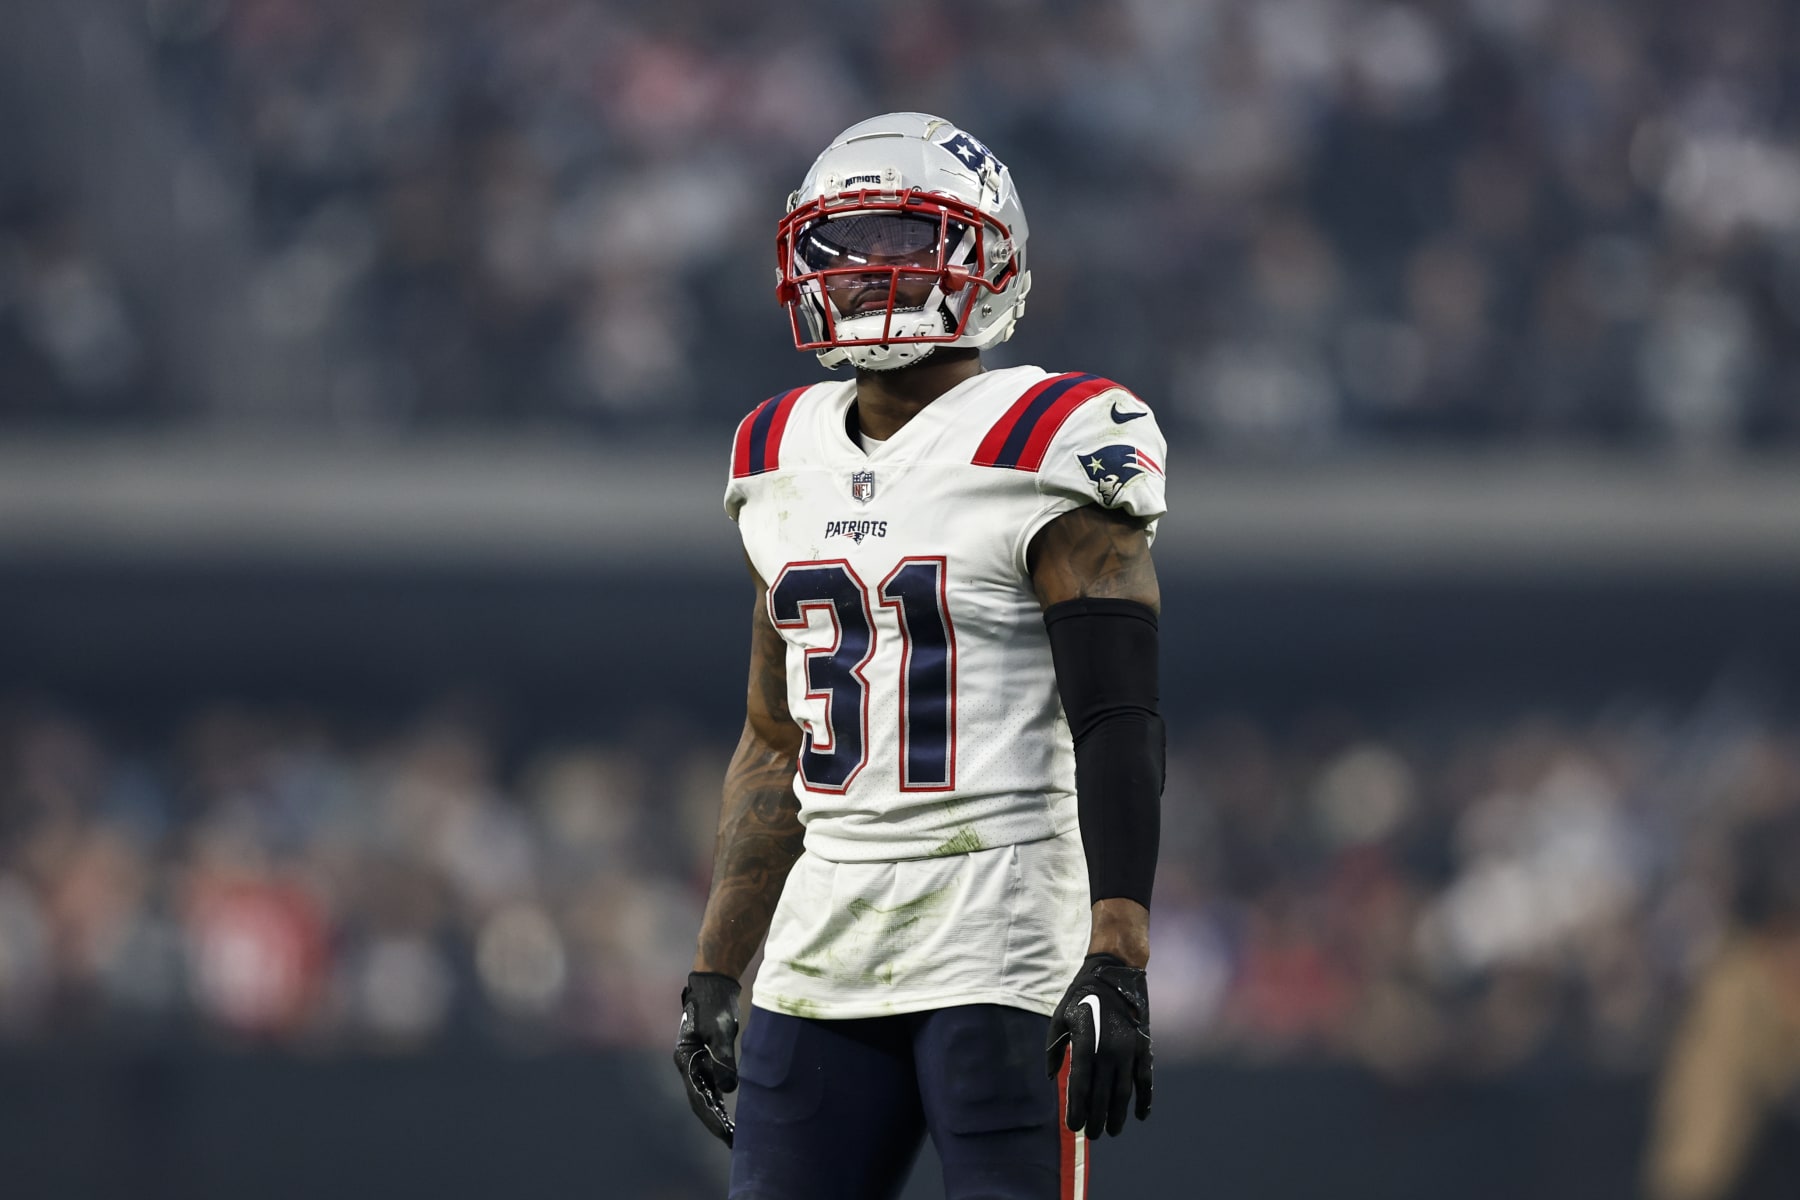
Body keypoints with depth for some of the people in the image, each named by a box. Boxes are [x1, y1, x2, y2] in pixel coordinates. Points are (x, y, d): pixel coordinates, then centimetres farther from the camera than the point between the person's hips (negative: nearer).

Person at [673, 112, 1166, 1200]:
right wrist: (714, 974, 17)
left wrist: (1117, 966, -21)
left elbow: (1119, 729, -12)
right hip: (825, 948, 7)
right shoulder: (788, 464, 14)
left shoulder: (1038, 454, -7)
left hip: (1005, 948, -7)